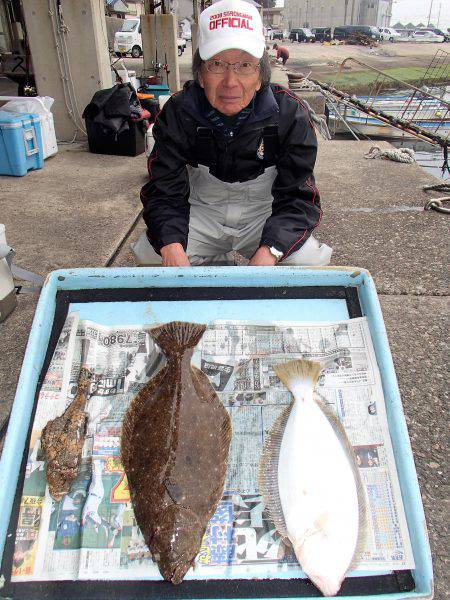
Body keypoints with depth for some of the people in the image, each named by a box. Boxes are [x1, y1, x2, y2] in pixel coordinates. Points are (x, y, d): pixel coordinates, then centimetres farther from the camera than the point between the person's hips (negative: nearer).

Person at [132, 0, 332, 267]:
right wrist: (172, 249, -39)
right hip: (201, 213, 1)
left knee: (310, 260, -26)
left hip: (264, 214, 0)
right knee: (148, 254, -23)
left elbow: (298, 198, -18)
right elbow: (164, 193, -16)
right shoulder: (178, 113, -14)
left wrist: (267, 252, -38)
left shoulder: (290, 114, -17)